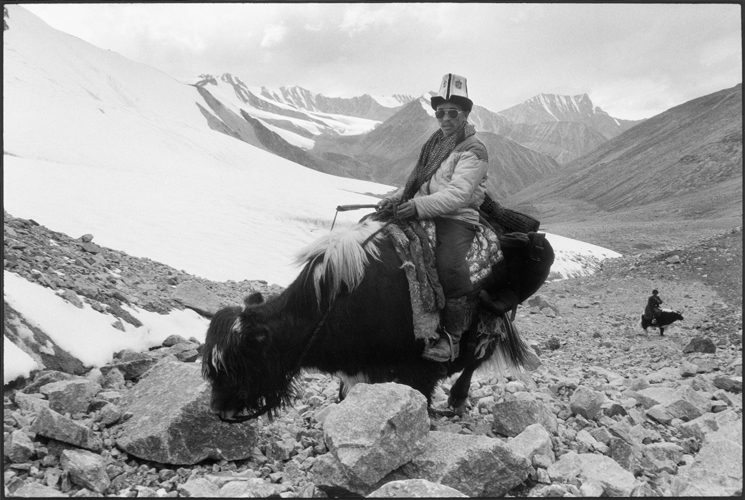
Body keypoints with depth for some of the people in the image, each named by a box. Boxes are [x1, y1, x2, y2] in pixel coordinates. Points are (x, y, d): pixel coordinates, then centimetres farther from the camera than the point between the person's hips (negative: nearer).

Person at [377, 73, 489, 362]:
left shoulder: (473, 151, -5)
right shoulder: (435, 143, 21)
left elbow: (458, 194, -18)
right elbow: (418, 181, 26)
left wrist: (418, 206, -28)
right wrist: (396, 198, 7)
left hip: (458, 219, -8)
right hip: (426, 214, 8)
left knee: (448, 265, -30)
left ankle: (451, 337, -18)